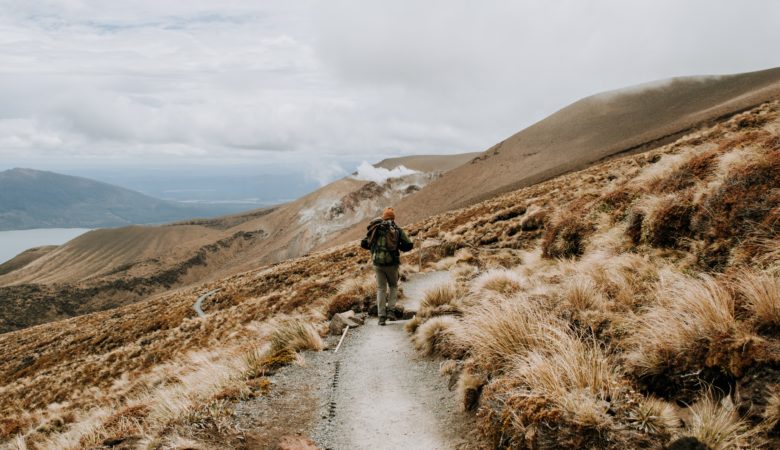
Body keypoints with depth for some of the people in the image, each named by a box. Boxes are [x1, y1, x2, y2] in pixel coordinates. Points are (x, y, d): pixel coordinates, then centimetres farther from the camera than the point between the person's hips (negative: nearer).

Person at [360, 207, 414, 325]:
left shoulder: (375, 229, 5)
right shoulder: (397, 230, 1)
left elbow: (363, 243, 6)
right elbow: (409, 245, -2)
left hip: (378, 263, 1)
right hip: (392, 263, -1)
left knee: (381, 289, 10)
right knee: (393, 286, 20)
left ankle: (381, 316, 5)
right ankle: (391, 310, 6)